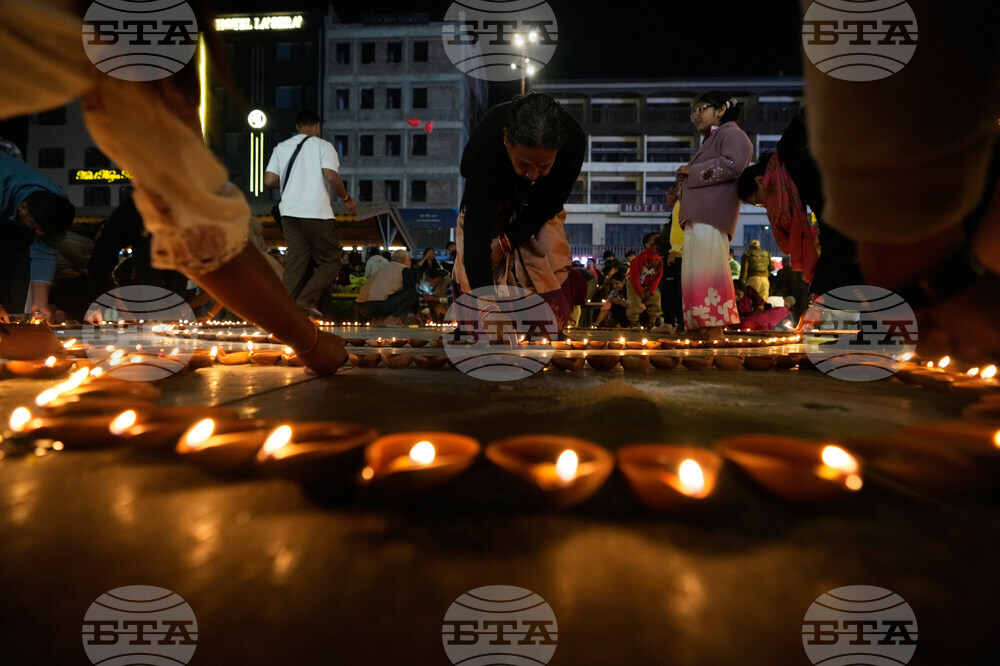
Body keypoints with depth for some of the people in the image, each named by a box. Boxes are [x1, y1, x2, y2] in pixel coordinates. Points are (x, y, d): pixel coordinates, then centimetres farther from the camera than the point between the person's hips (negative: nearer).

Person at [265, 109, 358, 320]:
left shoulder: (281, 147, 14)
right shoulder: (323, 145, 1)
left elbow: (269, 180, 6)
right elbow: (331, 176, -14)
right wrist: (346, 199, 0)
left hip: (290, 212, 5)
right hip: (318, 213, -5)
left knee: (294, 263, 8)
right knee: (330, 262, 5)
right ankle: (306, 299, -12)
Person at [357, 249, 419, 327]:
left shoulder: (384, 268, 30)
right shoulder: (404, 269, 7)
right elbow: (412, 289, 9)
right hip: (379, 305, -8)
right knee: (412, 293, -2)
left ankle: (379, 319, 10)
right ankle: (392, 319, -10)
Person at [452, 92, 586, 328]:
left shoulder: (574, 140, -35)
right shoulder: (486, 140, -42)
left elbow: (550, 205, -17)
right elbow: (477, 232, -45)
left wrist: (506, 241, -24)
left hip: (537, 211, 2)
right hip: (490, 206, -1)